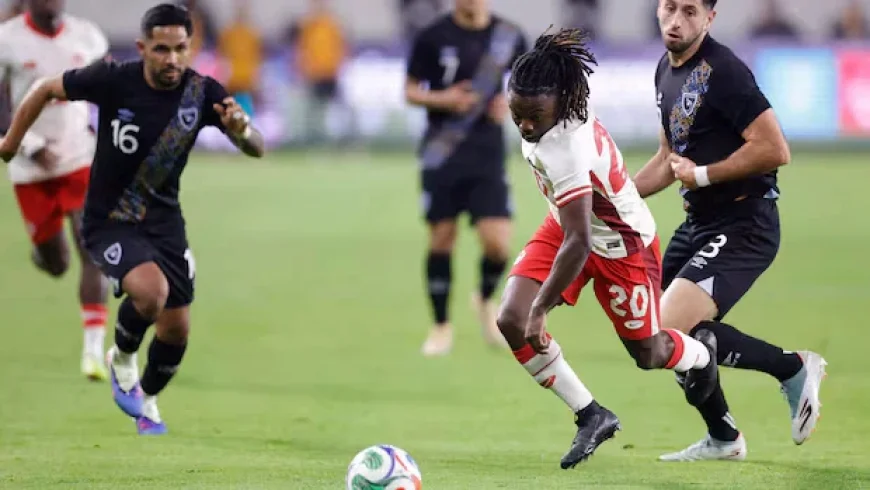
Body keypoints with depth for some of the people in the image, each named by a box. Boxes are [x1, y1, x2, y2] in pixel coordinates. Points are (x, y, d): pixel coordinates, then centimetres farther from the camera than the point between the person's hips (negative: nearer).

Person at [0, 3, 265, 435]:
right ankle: (122, 358, 3)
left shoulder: (202, 92, -12)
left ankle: (147, 401, 39)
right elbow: (47, 89, -4)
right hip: (109, 222, -4)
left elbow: (256, 149, -13)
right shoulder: (113, 81, -20)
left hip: (164, 218, 4)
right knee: (151, 291, -30)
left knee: (177, 329, 7)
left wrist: (241, 130, -36)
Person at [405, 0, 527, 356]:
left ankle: (486, 300, 22)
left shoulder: (508, 36, 0)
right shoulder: (432, 38, -4)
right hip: (443, 153, -1)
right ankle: (441, 327, 18)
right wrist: (442, 99, -16)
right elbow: (410, 91, 3)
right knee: (441, 239, 2)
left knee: (498, 243, -10)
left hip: (488, 153, 1)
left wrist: (511, 102, -5)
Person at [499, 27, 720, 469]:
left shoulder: (565, 150, -41)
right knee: (511, 320, -12)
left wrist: (541, 308, -37)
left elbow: (578, 244, -42)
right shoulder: (566, 112, -18)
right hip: (570, 224, 7)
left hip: (620, 245, -7)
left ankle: (702, 355, 52)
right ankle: (590, 416, 4)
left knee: (647, 355, 14)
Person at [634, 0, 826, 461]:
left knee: (669, 332, -22)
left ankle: (793, 367, -5)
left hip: (742, 227, -10)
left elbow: (774, 150, -25)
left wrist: (703, 175, -17)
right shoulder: (667, 69, 11)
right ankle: (722, 438, 30)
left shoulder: (722, 72, -19)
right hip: (699, 223, 10)